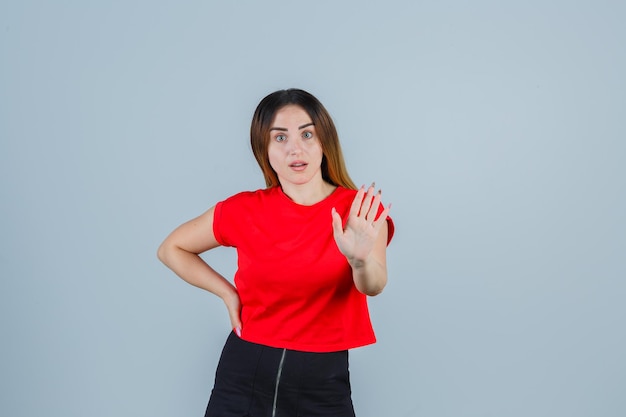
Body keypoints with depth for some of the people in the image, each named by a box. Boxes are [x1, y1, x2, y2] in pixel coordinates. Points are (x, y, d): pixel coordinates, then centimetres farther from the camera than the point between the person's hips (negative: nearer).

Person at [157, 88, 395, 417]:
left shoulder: (360, 211, -8)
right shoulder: (244, 211, -5)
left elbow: (374, 286, -25)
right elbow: (171, 248, 9)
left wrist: (361, 259, -47)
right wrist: (229, 294, -1)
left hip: (323, 380, -1)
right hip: (244, 372, 1)